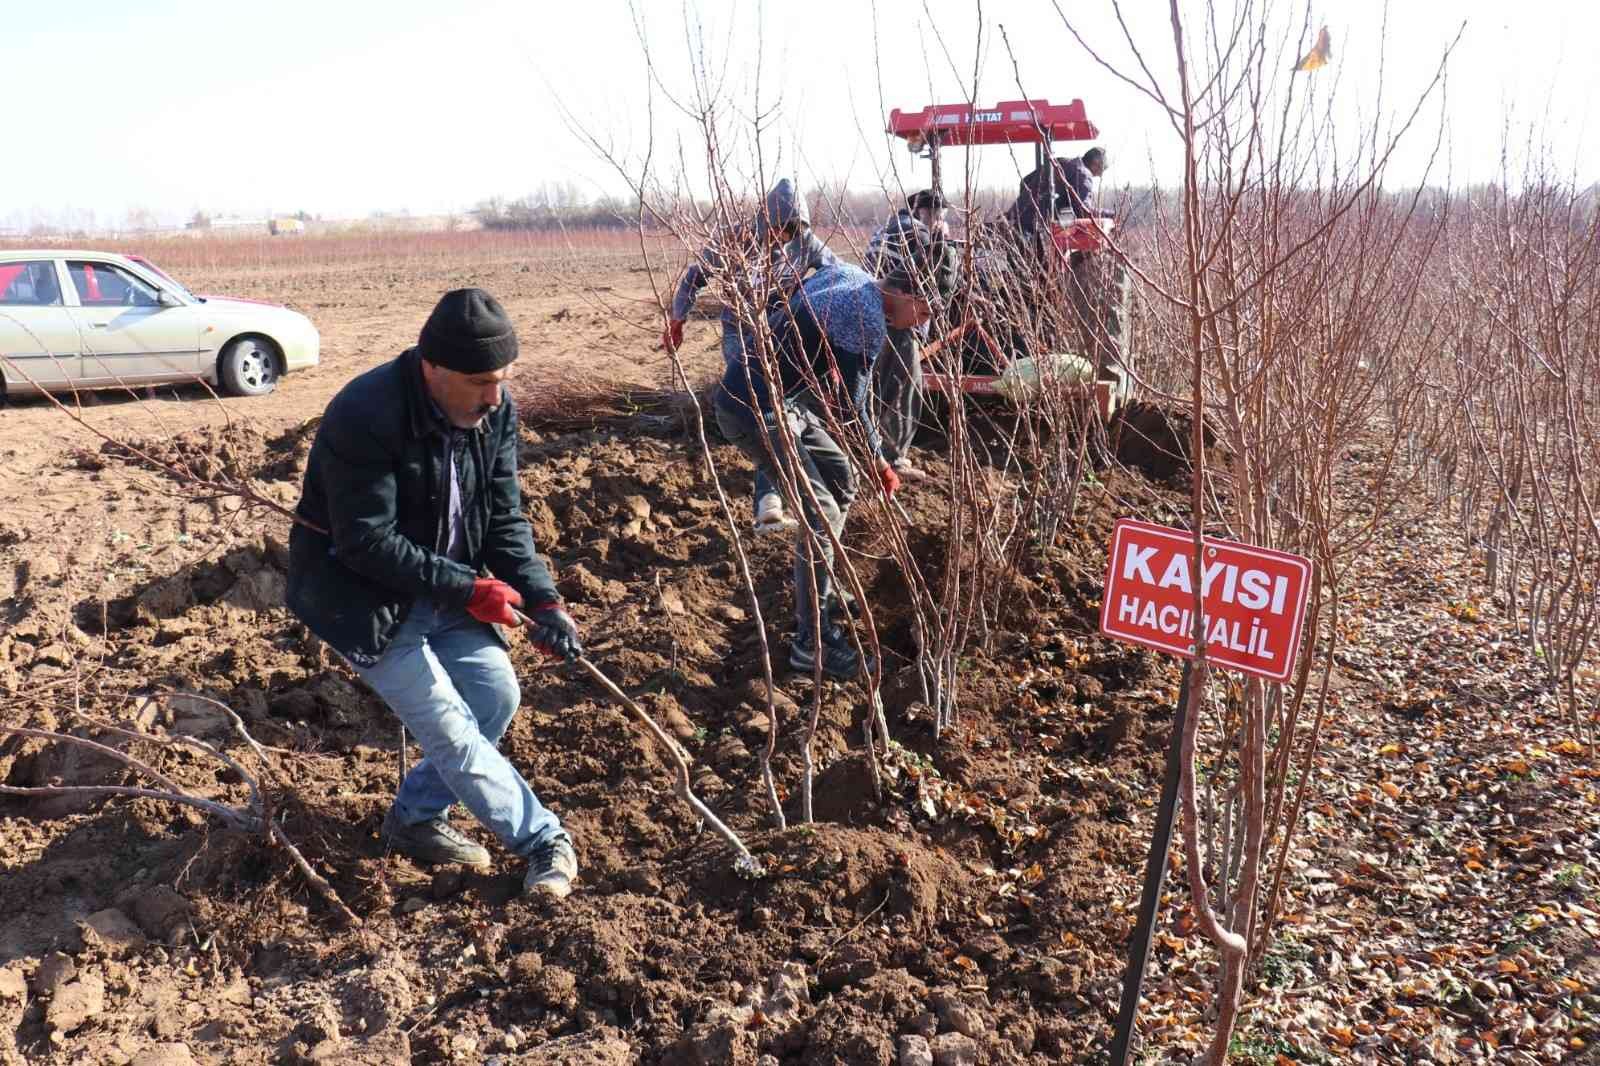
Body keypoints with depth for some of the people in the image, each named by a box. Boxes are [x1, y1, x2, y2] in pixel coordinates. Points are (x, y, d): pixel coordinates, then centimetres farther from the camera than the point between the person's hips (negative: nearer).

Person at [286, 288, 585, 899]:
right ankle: (544, 839, 4)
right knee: (449, 725, -10)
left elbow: (503, 519, -3)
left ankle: (416, 817, 20)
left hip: (444, 588, 7)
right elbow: (366, 541, -28)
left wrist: (542, 600, -16)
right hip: (359, 594, -7)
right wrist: (466, 589, -28)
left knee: (497, 696, 1)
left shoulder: (495, 413, -8)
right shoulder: (364, 416, -29)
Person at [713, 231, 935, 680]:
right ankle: (811, 643, -1)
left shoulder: (847, 273, 4)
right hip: (754, 408, -10)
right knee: (823, 514, -9)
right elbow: (849, 408, -15)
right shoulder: (869, 322, -21)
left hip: (782, 399, 10)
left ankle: (816, 591, 32)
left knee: (842, 481, 19)